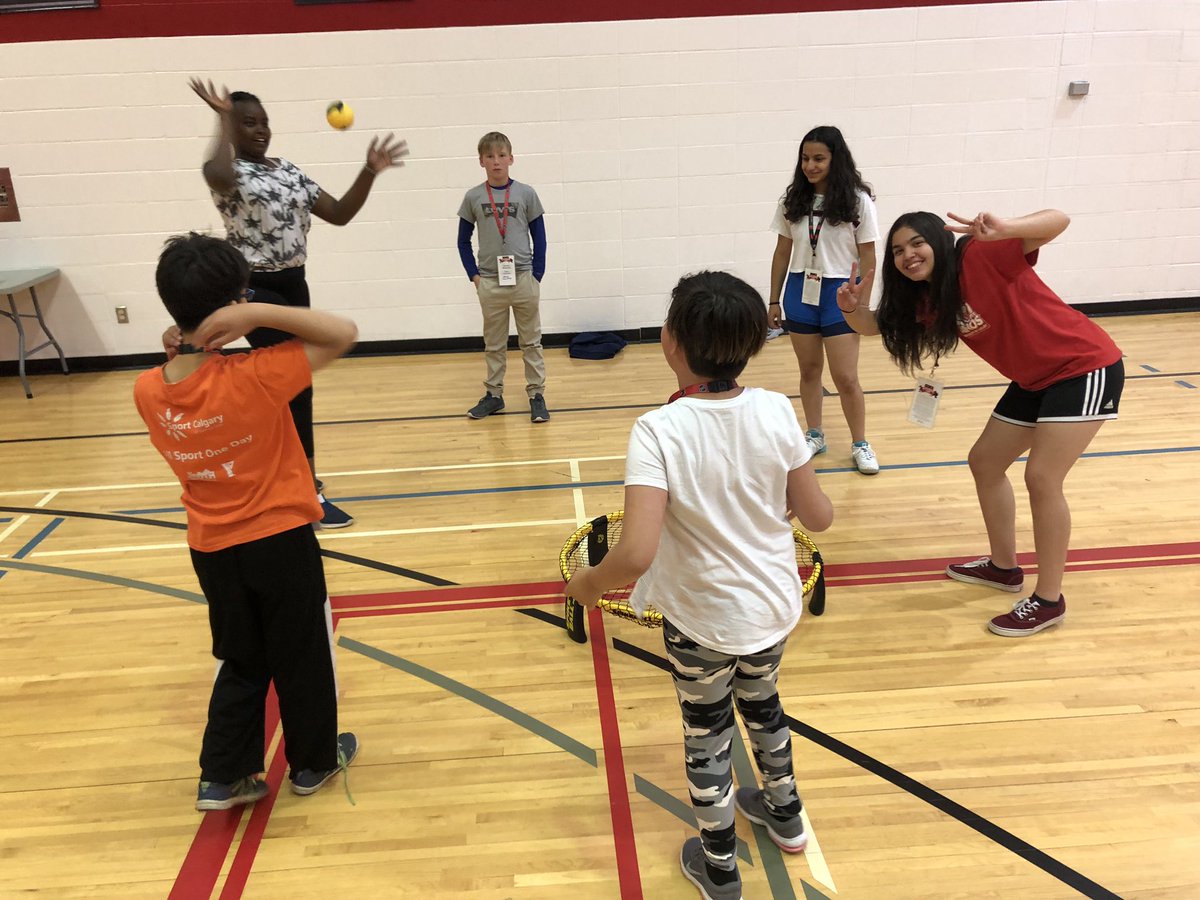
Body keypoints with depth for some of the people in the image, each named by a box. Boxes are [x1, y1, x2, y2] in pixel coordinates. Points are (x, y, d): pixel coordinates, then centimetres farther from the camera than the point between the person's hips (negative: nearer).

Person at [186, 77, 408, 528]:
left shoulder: (289, 170, 11)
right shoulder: (227, 170, -10)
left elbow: (339, 214, 7)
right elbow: (219, 177, -37)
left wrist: (369, 172, -5)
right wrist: (225, 119, -24)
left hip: (293, 285, 7)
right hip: (254, 289, -7)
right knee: (296, 381, -12)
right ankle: (309, 491, -4)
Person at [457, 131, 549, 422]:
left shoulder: (526, 194, -2)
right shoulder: (473, 198, 1)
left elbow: (539, 238, 3)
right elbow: (463, 241, 9)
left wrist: (537, 275, -2)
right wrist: (473, 275, 1)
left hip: (523, 280, -1)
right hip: (490, 283, 1)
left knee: (531, 342, 7)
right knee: (493, 344, 11)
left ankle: (537, 394, 15)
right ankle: (493, 394, 22)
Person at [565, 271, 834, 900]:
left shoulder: (658, 431, -28)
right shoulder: (777, 411, -16)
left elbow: (635, 555, -34)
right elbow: (819, 517, -7)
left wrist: (587, 583, -14)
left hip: (702, 619, -4)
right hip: (775, 607, 4)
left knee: (707, 736, 21)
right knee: (762, 704, 32)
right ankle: (784, 816, 56)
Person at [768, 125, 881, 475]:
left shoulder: (857, 200, -7)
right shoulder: (793, 200, 2)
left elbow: (867, 258, -4)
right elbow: (782, 252, 9)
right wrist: (774, 300, 8)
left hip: (839, 293, -3)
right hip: (800, 292, 3)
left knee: (845, 377, -2)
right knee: (809, 369, 12)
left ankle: (860, 444, 15)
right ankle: (815, 436, 27)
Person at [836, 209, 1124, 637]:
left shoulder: (982, 255, -22)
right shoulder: (928, 301, 1)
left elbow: (1058, 220, -30)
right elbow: (875, 325, 6)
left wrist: (1003, 230, -50)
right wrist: (852, 307, -17)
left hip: (1085, 368, -9)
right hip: (1034, 379, 9)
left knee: (1042, 477, -14)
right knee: (984, 462, 13)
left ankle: (1049, 600, 0)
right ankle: (1003, 567, 29)